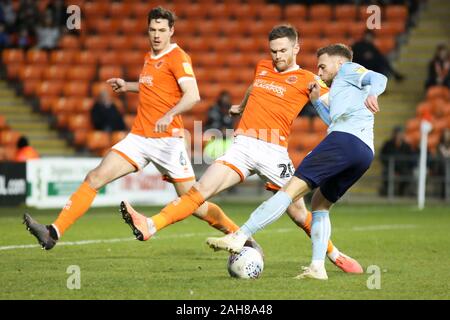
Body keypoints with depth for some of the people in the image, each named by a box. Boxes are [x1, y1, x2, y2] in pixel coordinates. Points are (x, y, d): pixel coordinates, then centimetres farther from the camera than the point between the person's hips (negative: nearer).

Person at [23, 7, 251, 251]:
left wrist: (169, 115, -36)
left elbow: (192, 95, -22)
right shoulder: (149, 58, 16)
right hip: (139, 137, 6)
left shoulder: (178, 57, -8)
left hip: (168, 139, -6)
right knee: (95, 178, -9)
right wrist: (128, 86, 28)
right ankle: (53, 233, -14)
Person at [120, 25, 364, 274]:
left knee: (299, 213, 2)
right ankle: (149, 226, -24)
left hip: (274, 152, -3)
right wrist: (241, 107, 58)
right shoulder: (262, 68, 18)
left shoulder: (305, 80, 2)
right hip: (242, 146, 3)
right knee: (201, 190, -13)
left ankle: (335, 255, 23)